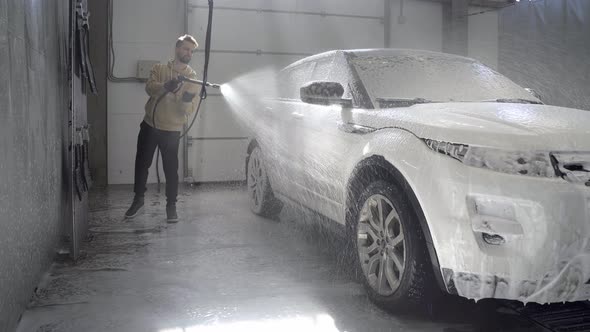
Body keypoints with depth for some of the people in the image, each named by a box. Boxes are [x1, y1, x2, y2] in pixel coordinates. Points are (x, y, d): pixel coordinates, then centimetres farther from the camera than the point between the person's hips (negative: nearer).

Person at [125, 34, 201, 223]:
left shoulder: (193, 78, 0)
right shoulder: (159, 69, 3)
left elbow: (190, 109, -9)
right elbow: (150, 87, -17)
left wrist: (187, 100, -32)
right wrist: (166, 86, -38)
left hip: (172, 131, -2)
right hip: (149, 126, 2)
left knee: (171, 168, 0)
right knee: (142, 163, 10)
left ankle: (171, 205, 15)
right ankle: (138, 200, 28)